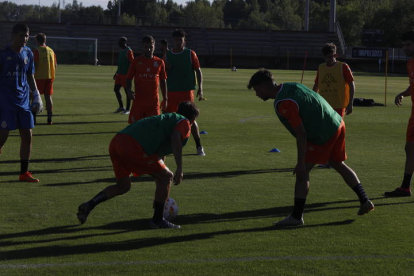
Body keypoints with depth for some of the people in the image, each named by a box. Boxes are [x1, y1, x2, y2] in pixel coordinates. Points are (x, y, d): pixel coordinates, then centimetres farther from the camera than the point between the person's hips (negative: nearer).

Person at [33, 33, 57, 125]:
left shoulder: (37, 51, -9)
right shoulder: (51, 51, 8)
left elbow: (35, 65, -14)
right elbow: (55, 65, 11)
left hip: (39, 77, -5)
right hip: (50, 77, 5)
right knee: (48, 97, 7)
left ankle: (33, 118, 1)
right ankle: (49, 119, 3)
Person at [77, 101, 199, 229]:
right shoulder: (184, 122, 12)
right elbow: (175, 138, -13)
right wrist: (179, 169, -18)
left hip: (116, 142, 9)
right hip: (133, 147, -9)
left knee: (123, 186, 23)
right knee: (166, 177, 6)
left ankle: (89, 205, 10)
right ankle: (158, 220, 10)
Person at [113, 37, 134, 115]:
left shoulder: (128, 51, -12)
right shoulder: (121, 50, 15)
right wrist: (116, 73, 23)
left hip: (126, 74, -9)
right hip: (119, 74, 9)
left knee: (127, 91, -3)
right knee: (116, 89, 9)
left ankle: (127, 109, 3)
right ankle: (121, 107, 20)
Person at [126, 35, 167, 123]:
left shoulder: (159, 62, 6)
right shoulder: (136, 61, 2)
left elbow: (163, 81, 12)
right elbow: (129, 78, 4)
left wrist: (165, 98, 8)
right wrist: (128, 91, -15)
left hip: (154, 102, 1)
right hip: (138, 101, -1)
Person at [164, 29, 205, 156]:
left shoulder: (190, 54, 0)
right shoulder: (167, 55, 7)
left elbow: (198, 71, 1)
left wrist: (200, 89, -7)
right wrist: (166, 68, -11)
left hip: (187, 92, -3)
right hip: (171, 92, 3)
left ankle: (199, 146, 5)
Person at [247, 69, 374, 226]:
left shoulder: (283, 104, -21)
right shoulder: (290, 86, 8)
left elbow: (301, 134, -23)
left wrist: (301, 163, -19)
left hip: (323, 135, -10)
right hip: (338, 125, 10)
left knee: (302, 172, -3)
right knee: (338, 165, 25)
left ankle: (296, 217, 1)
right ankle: (364, 202, 30)